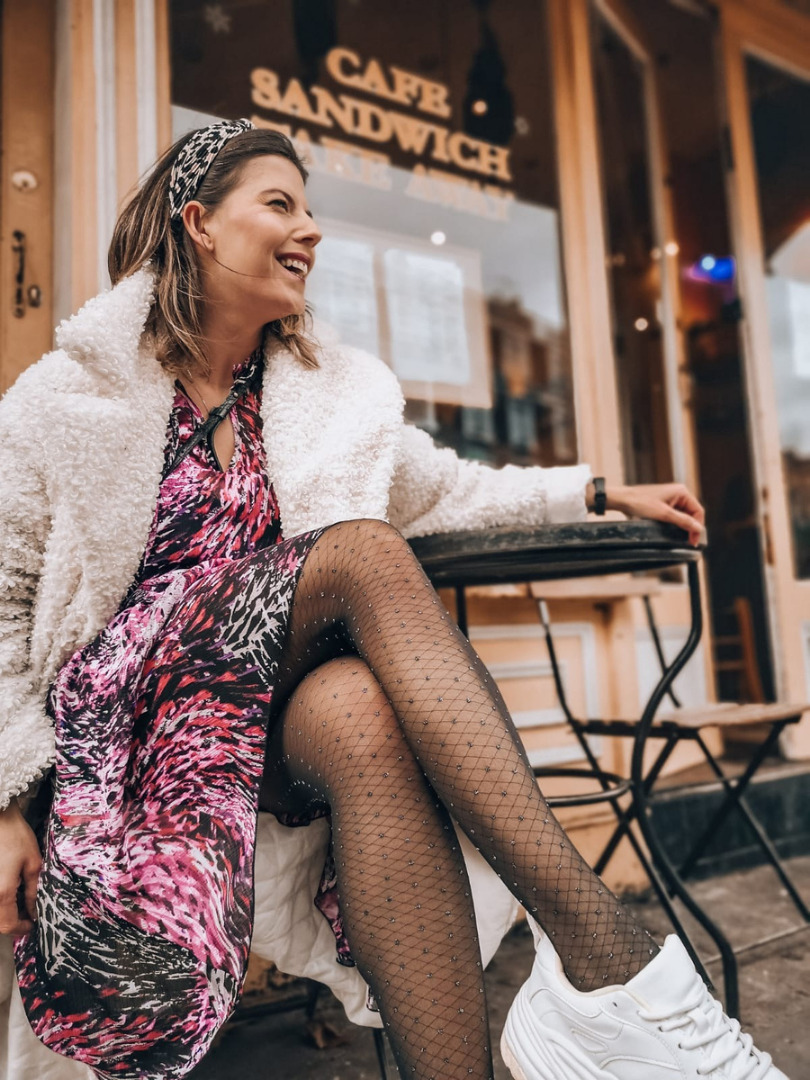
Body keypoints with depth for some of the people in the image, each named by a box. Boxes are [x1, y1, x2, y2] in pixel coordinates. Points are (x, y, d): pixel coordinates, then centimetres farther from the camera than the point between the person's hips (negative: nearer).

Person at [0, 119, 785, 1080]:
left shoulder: (333, 393, 12)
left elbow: (448, 490, 20)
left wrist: (601, 492, 14)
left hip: (282, 712, 3)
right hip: (120, 705, -3)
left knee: (364, 713, -36)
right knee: (363, 552, -30)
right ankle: (605, 956, -35)